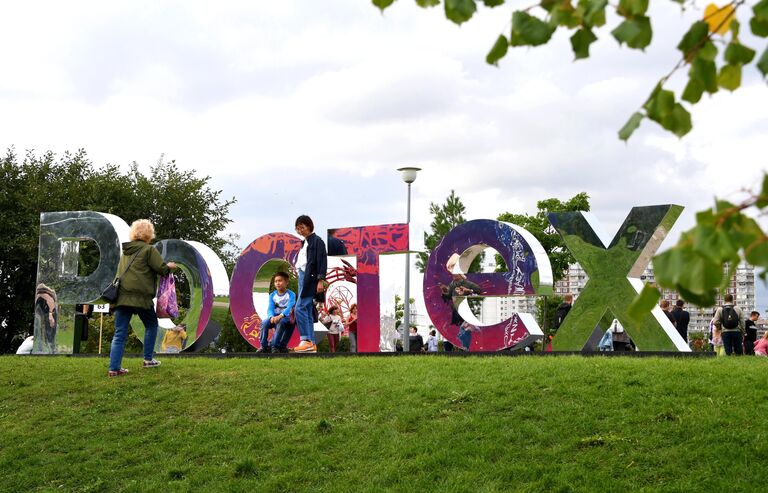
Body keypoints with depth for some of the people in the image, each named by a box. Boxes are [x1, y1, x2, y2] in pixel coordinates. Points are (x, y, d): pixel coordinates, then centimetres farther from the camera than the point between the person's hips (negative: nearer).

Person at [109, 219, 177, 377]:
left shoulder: (126, 251, 19)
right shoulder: (148, 250, -2)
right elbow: (162, 269, -6)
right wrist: (169, 266, 17)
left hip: (121, 297, 5)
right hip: (140, 296, -5)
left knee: (119, 333, 4)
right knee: (151, 325, 18)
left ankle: (114, 368, -4)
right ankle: (148, 359, 19)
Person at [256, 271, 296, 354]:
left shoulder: (291, 294, -4)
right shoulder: (272, 295, 8)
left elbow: (289, 307, -20)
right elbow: (270, 309, -4)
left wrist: (280, 316, -38)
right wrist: (272, 317, -28)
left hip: (286, 317, -4)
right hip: (274, 316, 4)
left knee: (280, 322, -36)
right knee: (264, 322, -25)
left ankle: (274, 346, -33)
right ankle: (264, 346, -19)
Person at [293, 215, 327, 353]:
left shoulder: (317, 241, -6)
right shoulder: (304, 243, 20)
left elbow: (322, 261, -13)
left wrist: (321, 280, -20)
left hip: (311, 278, -9)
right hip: (302, 277, 9)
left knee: (300, 308, -17)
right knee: (307, 311, 6)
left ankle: (306, 340, -16)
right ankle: (311, 344, 7)